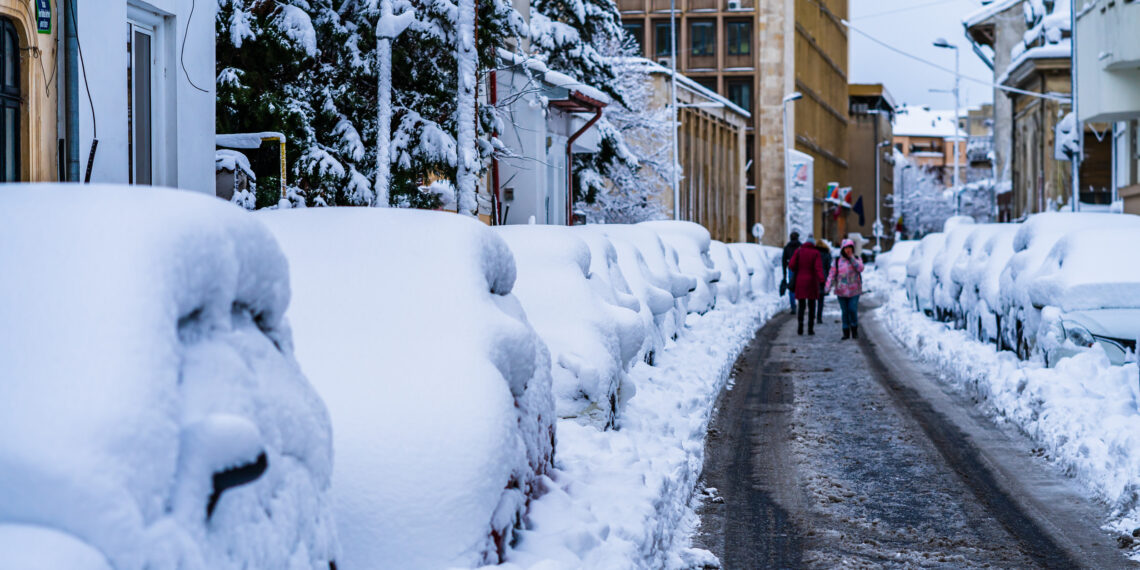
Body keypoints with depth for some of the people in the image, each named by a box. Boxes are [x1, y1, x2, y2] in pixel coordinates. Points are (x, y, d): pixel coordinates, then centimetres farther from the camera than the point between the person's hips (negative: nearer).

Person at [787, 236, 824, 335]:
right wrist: (821, 280, -22)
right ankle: (810, 328, 5)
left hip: (800, 282, 1)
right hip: (812, 282, -1)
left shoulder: (798, 251, 0)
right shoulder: (815, 253, -3)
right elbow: (818, 267, -15)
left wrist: (795, 271, 17)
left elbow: (791, 265, -5)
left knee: (801, 306, 7)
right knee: (811, 306, 8)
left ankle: (800, 328, -2)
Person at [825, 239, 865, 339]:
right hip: (841, 291, 1)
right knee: (845, 312, 4)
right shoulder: (837, 261, 3)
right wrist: (828, 286, -13)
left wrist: (851, 257, -17)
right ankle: (846, 332, 13)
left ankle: (854, 330, 12)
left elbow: (860, 268, -16)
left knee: (853, 310, -9)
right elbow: (832, 274, 0)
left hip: (854, 290, -1)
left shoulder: (856, 259, 3)